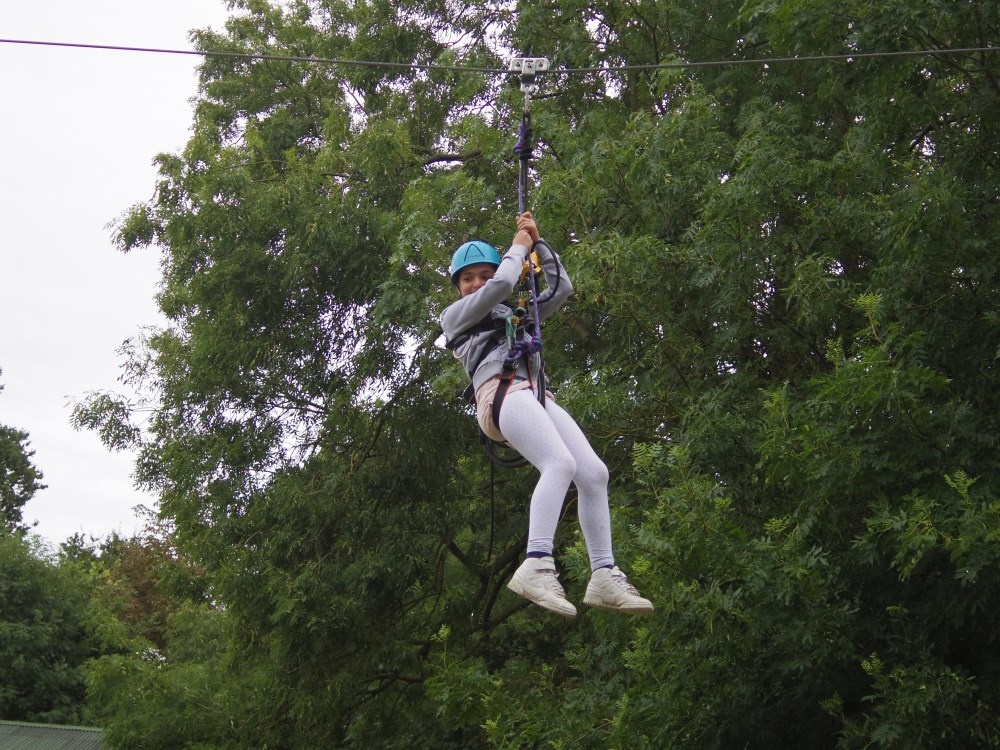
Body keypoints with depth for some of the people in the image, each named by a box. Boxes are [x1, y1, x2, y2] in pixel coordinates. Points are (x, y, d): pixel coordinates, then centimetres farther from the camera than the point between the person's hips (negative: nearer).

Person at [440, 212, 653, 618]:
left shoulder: (517, 313, 36)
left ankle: (604, 576, -11)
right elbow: (502, 284, 2)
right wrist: (518, 246, 18)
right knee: (561, 464, -32)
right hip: (502, 393, -7)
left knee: (594, 473, -11)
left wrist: (539, 243, 29)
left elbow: (562, 288, 31)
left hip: (539, 398, 7)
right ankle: (536, 566, -45)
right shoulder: (454, 315, 18)